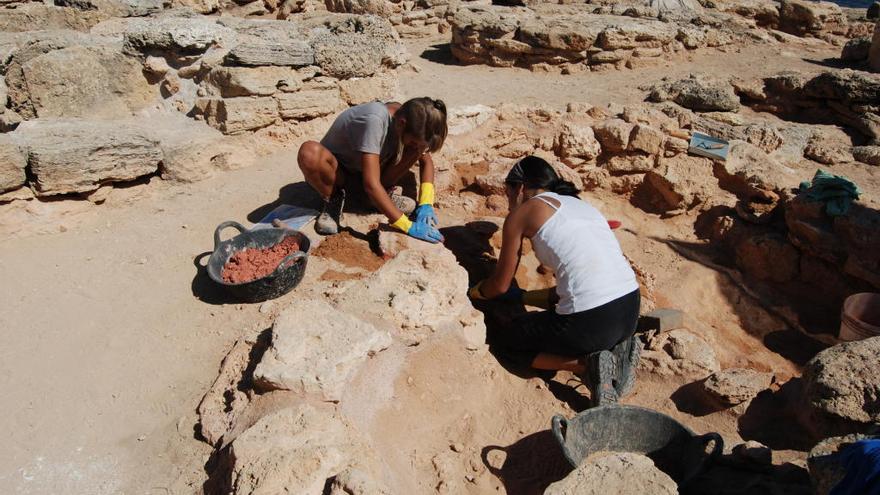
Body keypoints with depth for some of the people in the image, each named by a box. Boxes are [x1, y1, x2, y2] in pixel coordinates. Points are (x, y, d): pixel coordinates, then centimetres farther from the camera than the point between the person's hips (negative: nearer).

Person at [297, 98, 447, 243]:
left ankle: (382, 194, 0)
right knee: (310, 152, -39)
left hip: (364, 166, 5)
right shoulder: (375, 120, -37)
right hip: (337, 171, -5)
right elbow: (371, 184, -40)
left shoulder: (412, 121, -18)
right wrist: (408, 226, -40)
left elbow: (426, 160, -3)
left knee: (417, 142, -19)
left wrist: (426, 203, -18)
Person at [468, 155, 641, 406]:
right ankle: (615, 349, 12)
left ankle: (587, 364, 0)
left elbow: (499, 285, 10)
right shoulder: (579, 204, 23)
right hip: (630, 310, 8)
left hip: (592, 321, -7)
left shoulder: (522, 212, 3)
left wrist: (472, 292, 31)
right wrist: (521, 296, 33)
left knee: (501, 341, 17)